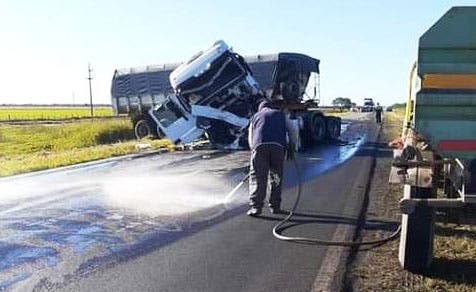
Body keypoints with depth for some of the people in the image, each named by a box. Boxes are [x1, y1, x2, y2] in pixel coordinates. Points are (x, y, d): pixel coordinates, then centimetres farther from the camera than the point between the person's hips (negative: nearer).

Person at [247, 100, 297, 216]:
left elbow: (250, 139, 27)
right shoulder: (280, 114, 30)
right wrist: (292, 146, 24)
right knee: (276, 177, 12)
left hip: (260, 146, 0)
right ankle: (275, 207, 16)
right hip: (278, 146, 0)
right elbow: (291, 130, 19)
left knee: (257, 177, 3)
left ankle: (255, 207, -3)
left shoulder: (255, 116, 30)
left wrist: (254, 149, 38)